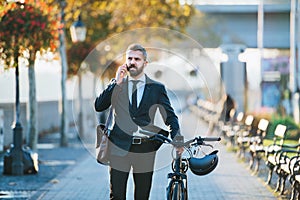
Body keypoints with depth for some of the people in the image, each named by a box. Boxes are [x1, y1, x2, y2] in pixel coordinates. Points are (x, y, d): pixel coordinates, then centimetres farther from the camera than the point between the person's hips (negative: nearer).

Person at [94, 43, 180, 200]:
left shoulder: (157, 88, 8)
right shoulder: (116, 85, 11)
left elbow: (170, 116, 3)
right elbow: (98, 106, -2)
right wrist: (116, 82, -8)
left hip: (145, 149, 0)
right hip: (120, 147, 0)